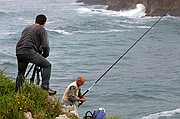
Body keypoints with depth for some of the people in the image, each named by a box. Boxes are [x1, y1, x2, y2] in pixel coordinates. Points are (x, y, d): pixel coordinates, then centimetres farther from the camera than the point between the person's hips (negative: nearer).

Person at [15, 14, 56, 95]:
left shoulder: (27, 28, 29)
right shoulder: (42, 30, 7)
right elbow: (45, 46, -3)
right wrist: (44, 56, 16)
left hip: (18, 52, 7)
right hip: (29, 52, -7)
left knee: (20, 73, 25)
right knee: (47, 65, 5)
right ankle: (45, 88, -2)